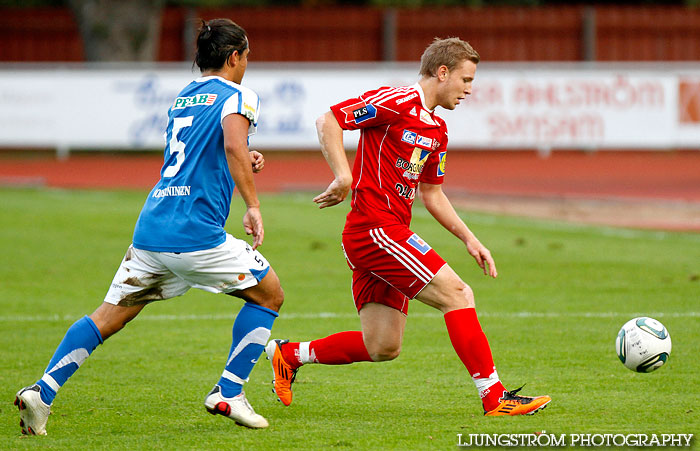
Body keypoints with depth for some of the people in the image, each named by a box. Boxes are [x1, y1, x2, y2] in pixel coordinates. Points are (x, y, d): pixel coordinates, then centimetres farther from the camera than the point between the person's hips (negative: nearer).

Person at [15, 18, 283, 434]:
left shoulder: (182, 98, 25)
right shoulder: (238, 96, 0)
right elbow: (233, 145, -20)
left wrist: (242, 162, 29)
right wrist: (253, 205, -19)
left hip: (151, 228, 7)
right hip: (196, 231, -7)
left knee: (107, 318, 9)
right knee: (270, 295, 12)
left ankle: (42, 391, -7)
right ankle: (228, 393, 5)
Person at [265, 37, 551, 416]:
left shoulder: (437, 131, 18)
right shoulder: (397, 102, -10)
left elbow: (432, 195, 26)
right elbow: (328, 120, -13)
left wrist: (468, 239, 17)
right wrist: (344, 175, -24)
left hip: (389, 235, 10)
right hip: (374, 226, -10)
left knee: (382, 347, 9)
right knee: (457, 294, -13)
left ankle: (290, 354, 23)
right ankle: (494, 396, -12)